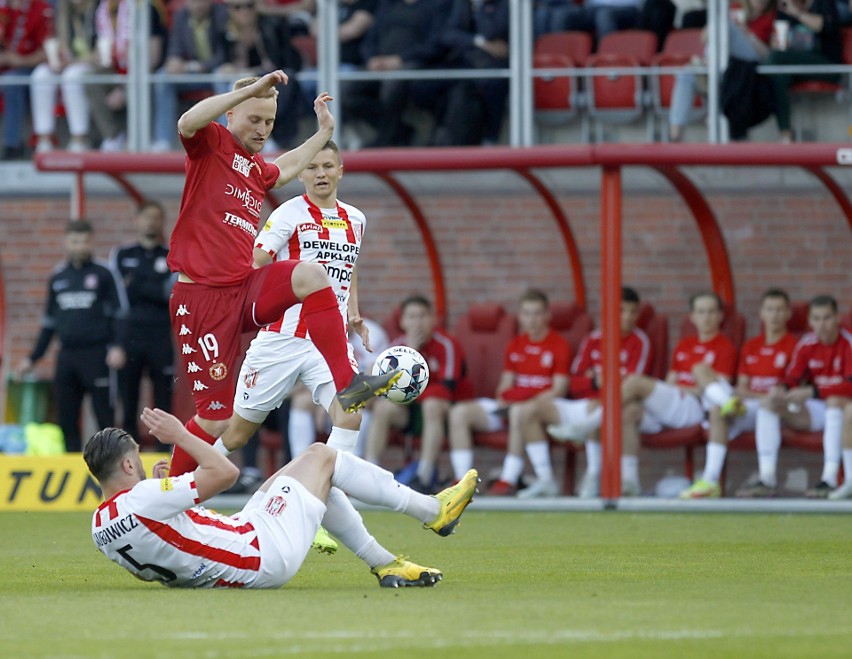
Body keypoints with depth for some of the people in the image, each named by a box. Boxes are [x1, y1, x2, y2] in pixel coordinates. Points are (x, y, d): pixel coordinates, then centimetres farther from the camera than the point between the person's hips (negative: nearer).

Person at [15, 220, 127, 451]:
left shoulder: (103, 274, -1)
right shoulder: (57, 278, 12)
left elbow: (119, 314, -3)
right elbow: (49, 323, 20)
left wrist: (118, 347, -17)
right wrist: (33, 358, 18)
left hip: (97, 354, -5)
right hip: (67, 355, 5)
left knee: (105, 416, -4)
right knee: (67, 420, 4)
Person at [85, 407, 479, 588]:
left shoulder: (100, 528, 1)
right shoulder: (140, 499, -26)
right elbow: (224, 472, -19)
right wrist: (180, 436, -8)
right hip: (264, 554, -10)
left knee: (314, 481, 23)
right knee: (320, 457, 6)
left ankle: (385, 563, 24)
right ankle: (434, 511, 17)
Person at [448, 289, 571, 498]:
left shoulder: (559, 345, -1)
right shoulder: (515, 345, 19)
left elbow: (559, 389, -8)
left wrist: (529, 402, -19)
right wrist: (501, 401, -2)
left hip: (542, 403, -7)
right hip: (509, 405, 7)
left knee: (519, 412, -42)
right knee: (460, 412, -11)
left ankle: (509, 479, -40)